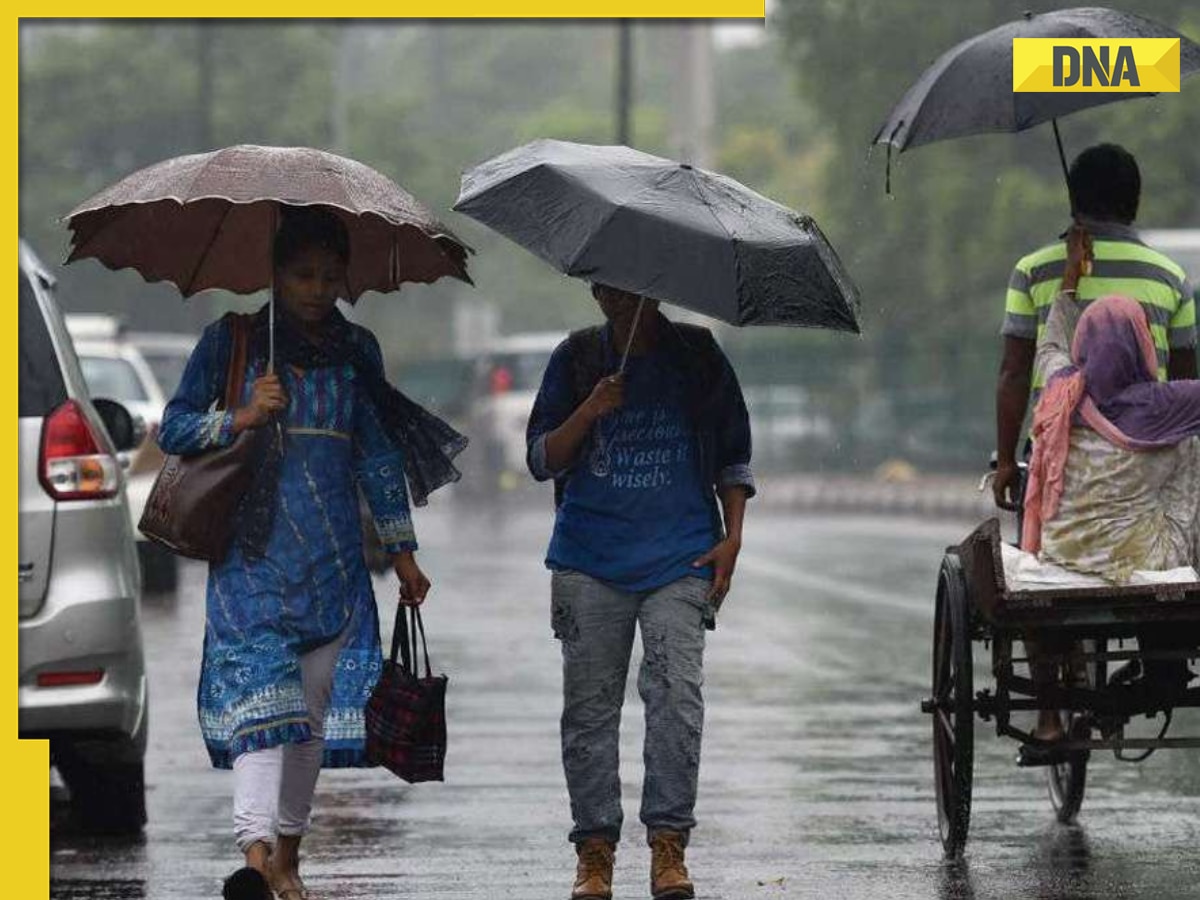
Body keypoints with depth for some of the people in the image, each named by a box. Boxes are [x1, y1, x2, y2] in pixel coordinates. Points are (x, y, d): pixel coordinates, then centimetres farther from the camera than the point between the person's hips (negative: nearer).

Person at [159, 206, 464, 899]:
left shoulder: (357, 350, 13)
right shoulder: (231, 341, 3)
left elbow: (378, 454, 18)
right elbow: (174, 428, 2)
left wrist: (403, 551, 17)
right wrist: (242, 419, -15)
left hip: (334, 561, 4)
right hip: (254, 554, -4)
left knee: (317, 702, 4)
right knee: (261, 690, -18)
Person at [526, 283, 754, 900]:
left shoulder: (698, 357, 7)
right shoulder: (576, 359, 8)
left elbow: (733, 458, 14)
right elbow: (542, 460, 5)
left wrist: (731, 536, 2)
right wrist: (589, 413, -12)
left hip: (679, 557, -1)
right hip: (590, 560, 1)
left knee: (676, 695, -14)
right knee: (590, 705, 0)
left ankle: (668, 844, -10)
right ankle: (595, 848, 6)